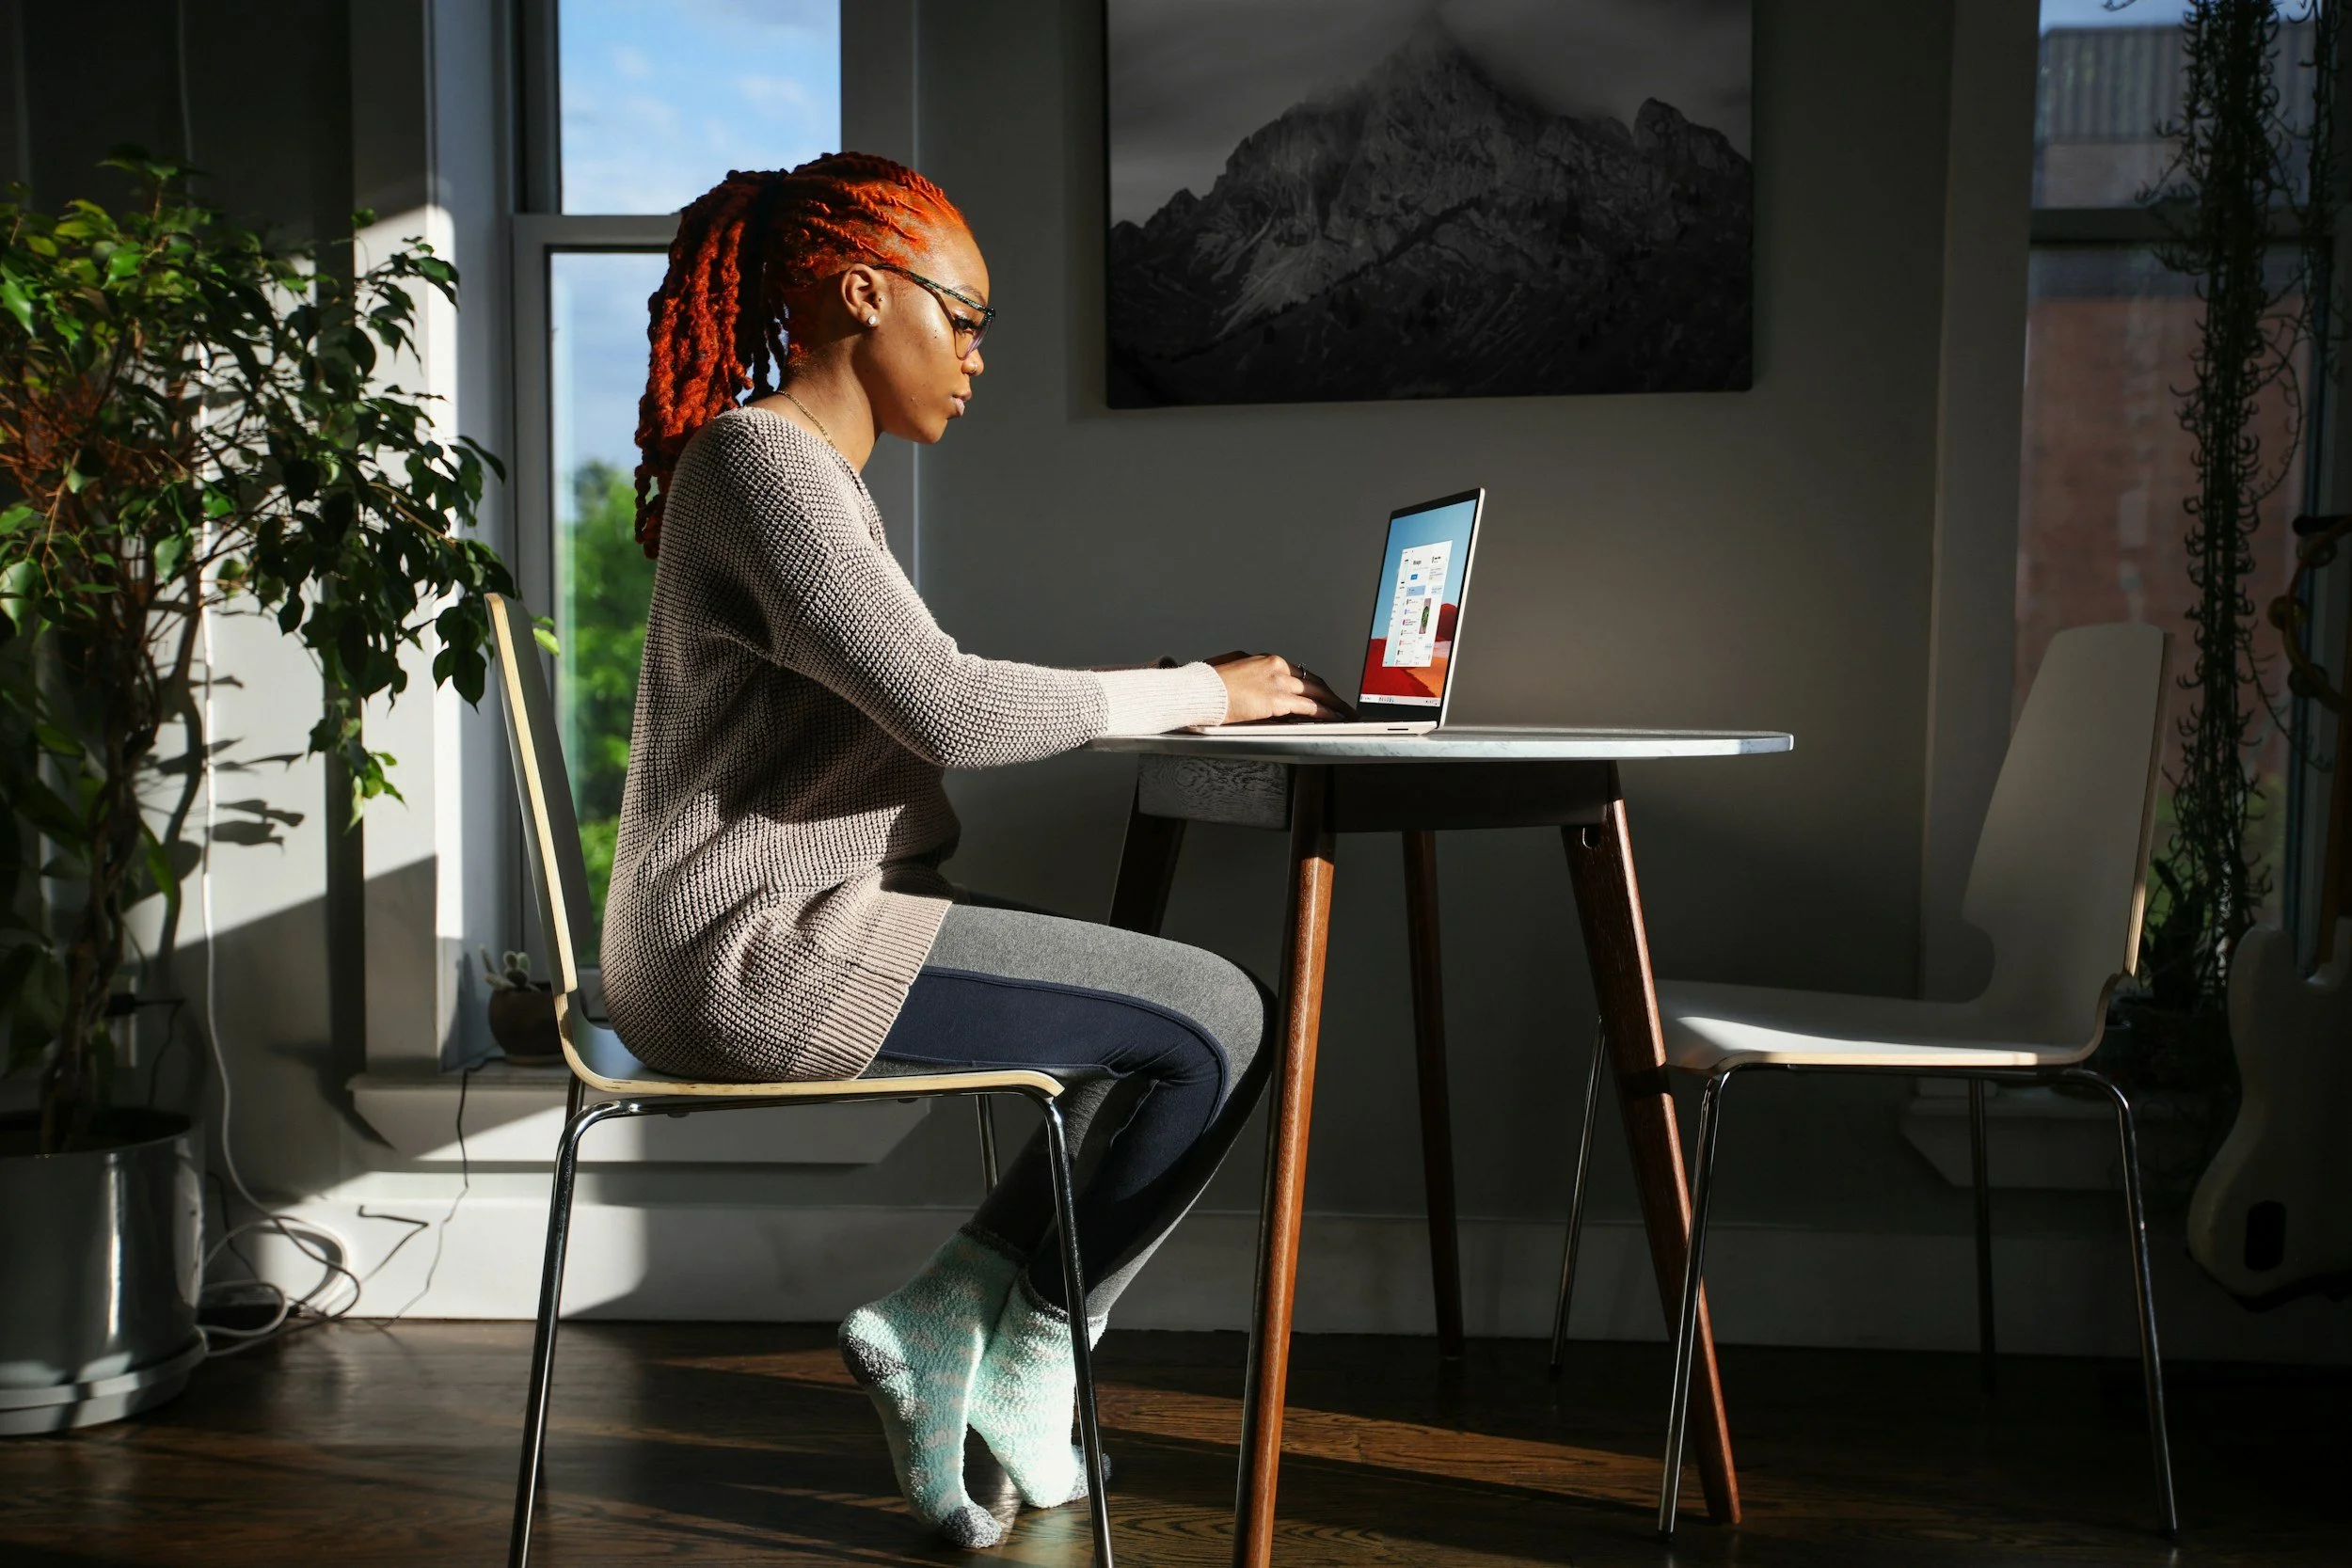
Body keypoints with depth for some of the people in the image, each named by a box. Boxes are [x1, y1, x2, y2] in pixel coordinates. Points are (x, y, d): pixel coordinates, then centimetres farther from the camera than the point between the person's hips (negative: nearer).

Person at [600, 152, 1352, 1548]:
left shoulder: (813, 469, 19)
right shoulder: (763, 458, -14)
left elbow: (915, 709, 15)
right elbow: (950, 712, -24)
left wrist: (1188, 692, 8)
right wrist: (1198, 691, -13)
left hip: (784, 931, 10)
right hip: (761, 950, -10)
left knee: (1186, 1009, 10)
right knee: (1224, 1020, -10)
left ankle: (944, 1312, 7)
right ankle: (1021, 1356, 7)